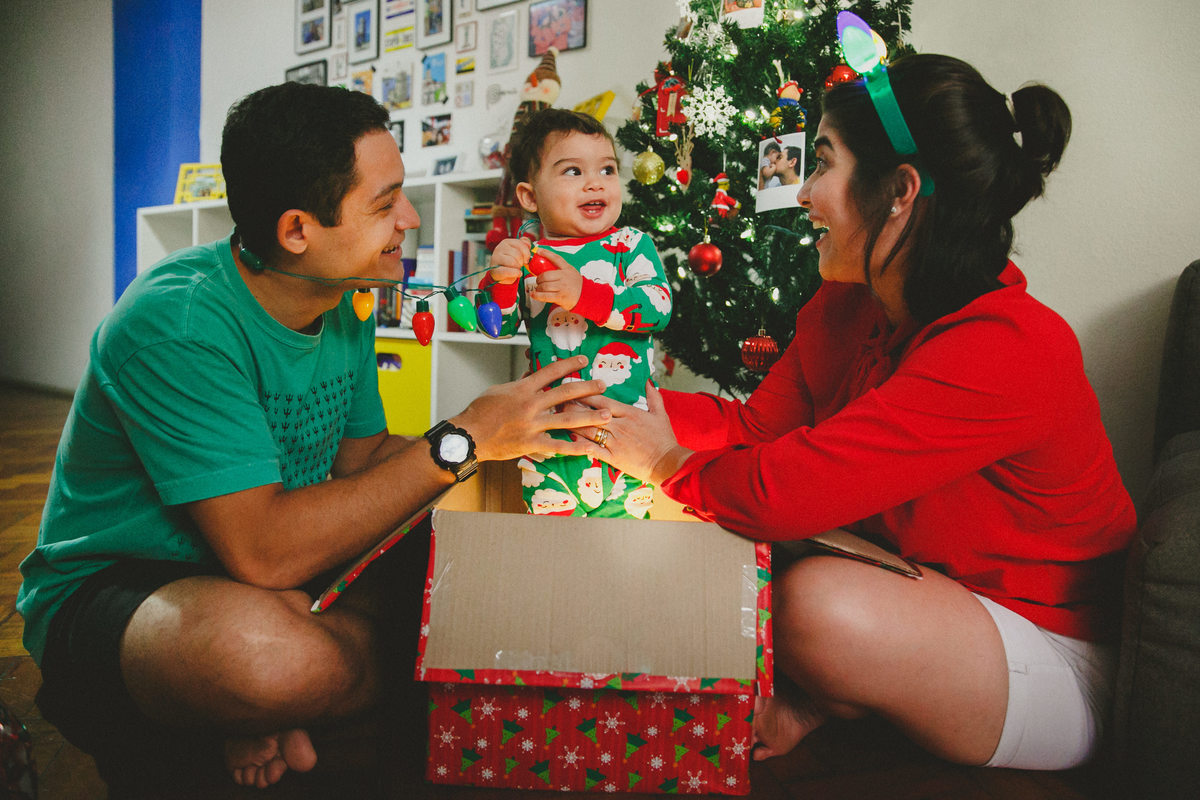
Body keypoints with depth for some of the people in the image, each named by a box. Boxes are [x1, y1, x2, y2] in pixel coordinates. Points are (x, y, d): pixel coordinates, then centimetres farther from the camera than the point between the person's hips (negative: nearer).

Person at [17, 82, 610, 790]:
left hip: (264, 570, 8)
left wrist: (511, 429, -11)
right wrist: (463, 440, -29)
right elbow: (263, 551, -34)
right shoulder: (177, 324, -27)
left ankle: (268, 718, -2)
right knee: (270, 651, -40)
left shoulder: (344, 307, -1)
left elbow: (363, 458, 6)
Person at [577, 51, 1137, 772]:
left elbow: (786, 490, -35)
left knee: (817, 602, -36)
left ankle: (813, 704, -4)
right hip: (926, 598, 8)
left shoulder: (1013, 348, -31)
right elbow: (758, 424, 3)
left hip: (1057, 671, -7)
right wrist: (616, 401, 0)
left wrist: (666, 459, -16)